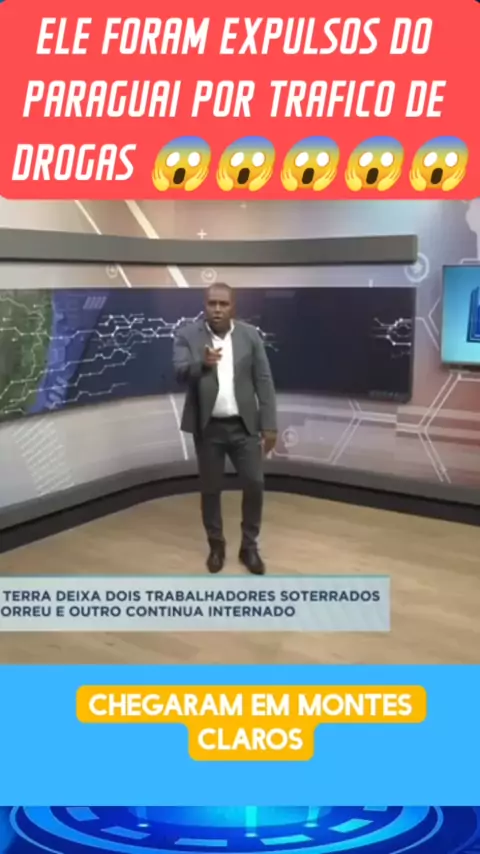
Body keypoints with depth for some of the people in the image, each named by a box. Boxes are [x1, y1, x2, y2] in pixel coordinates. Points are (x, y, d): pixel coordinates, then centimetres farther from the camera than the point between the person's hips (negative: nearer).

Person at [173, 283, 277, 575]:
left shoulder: (250, 335, -1)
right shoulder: (188, 336, -5)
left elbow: (264, 381, 0)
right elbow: (180, 373, -18)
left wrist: (269, 425, -4)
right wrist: (203, 364, -39)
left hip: (244, 425, 1)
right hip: (207, 427, -1)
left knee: (254, 485, 2)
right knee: (210, 490, 8)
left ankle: (250, 546, 20)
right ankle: (216, 545, 27)